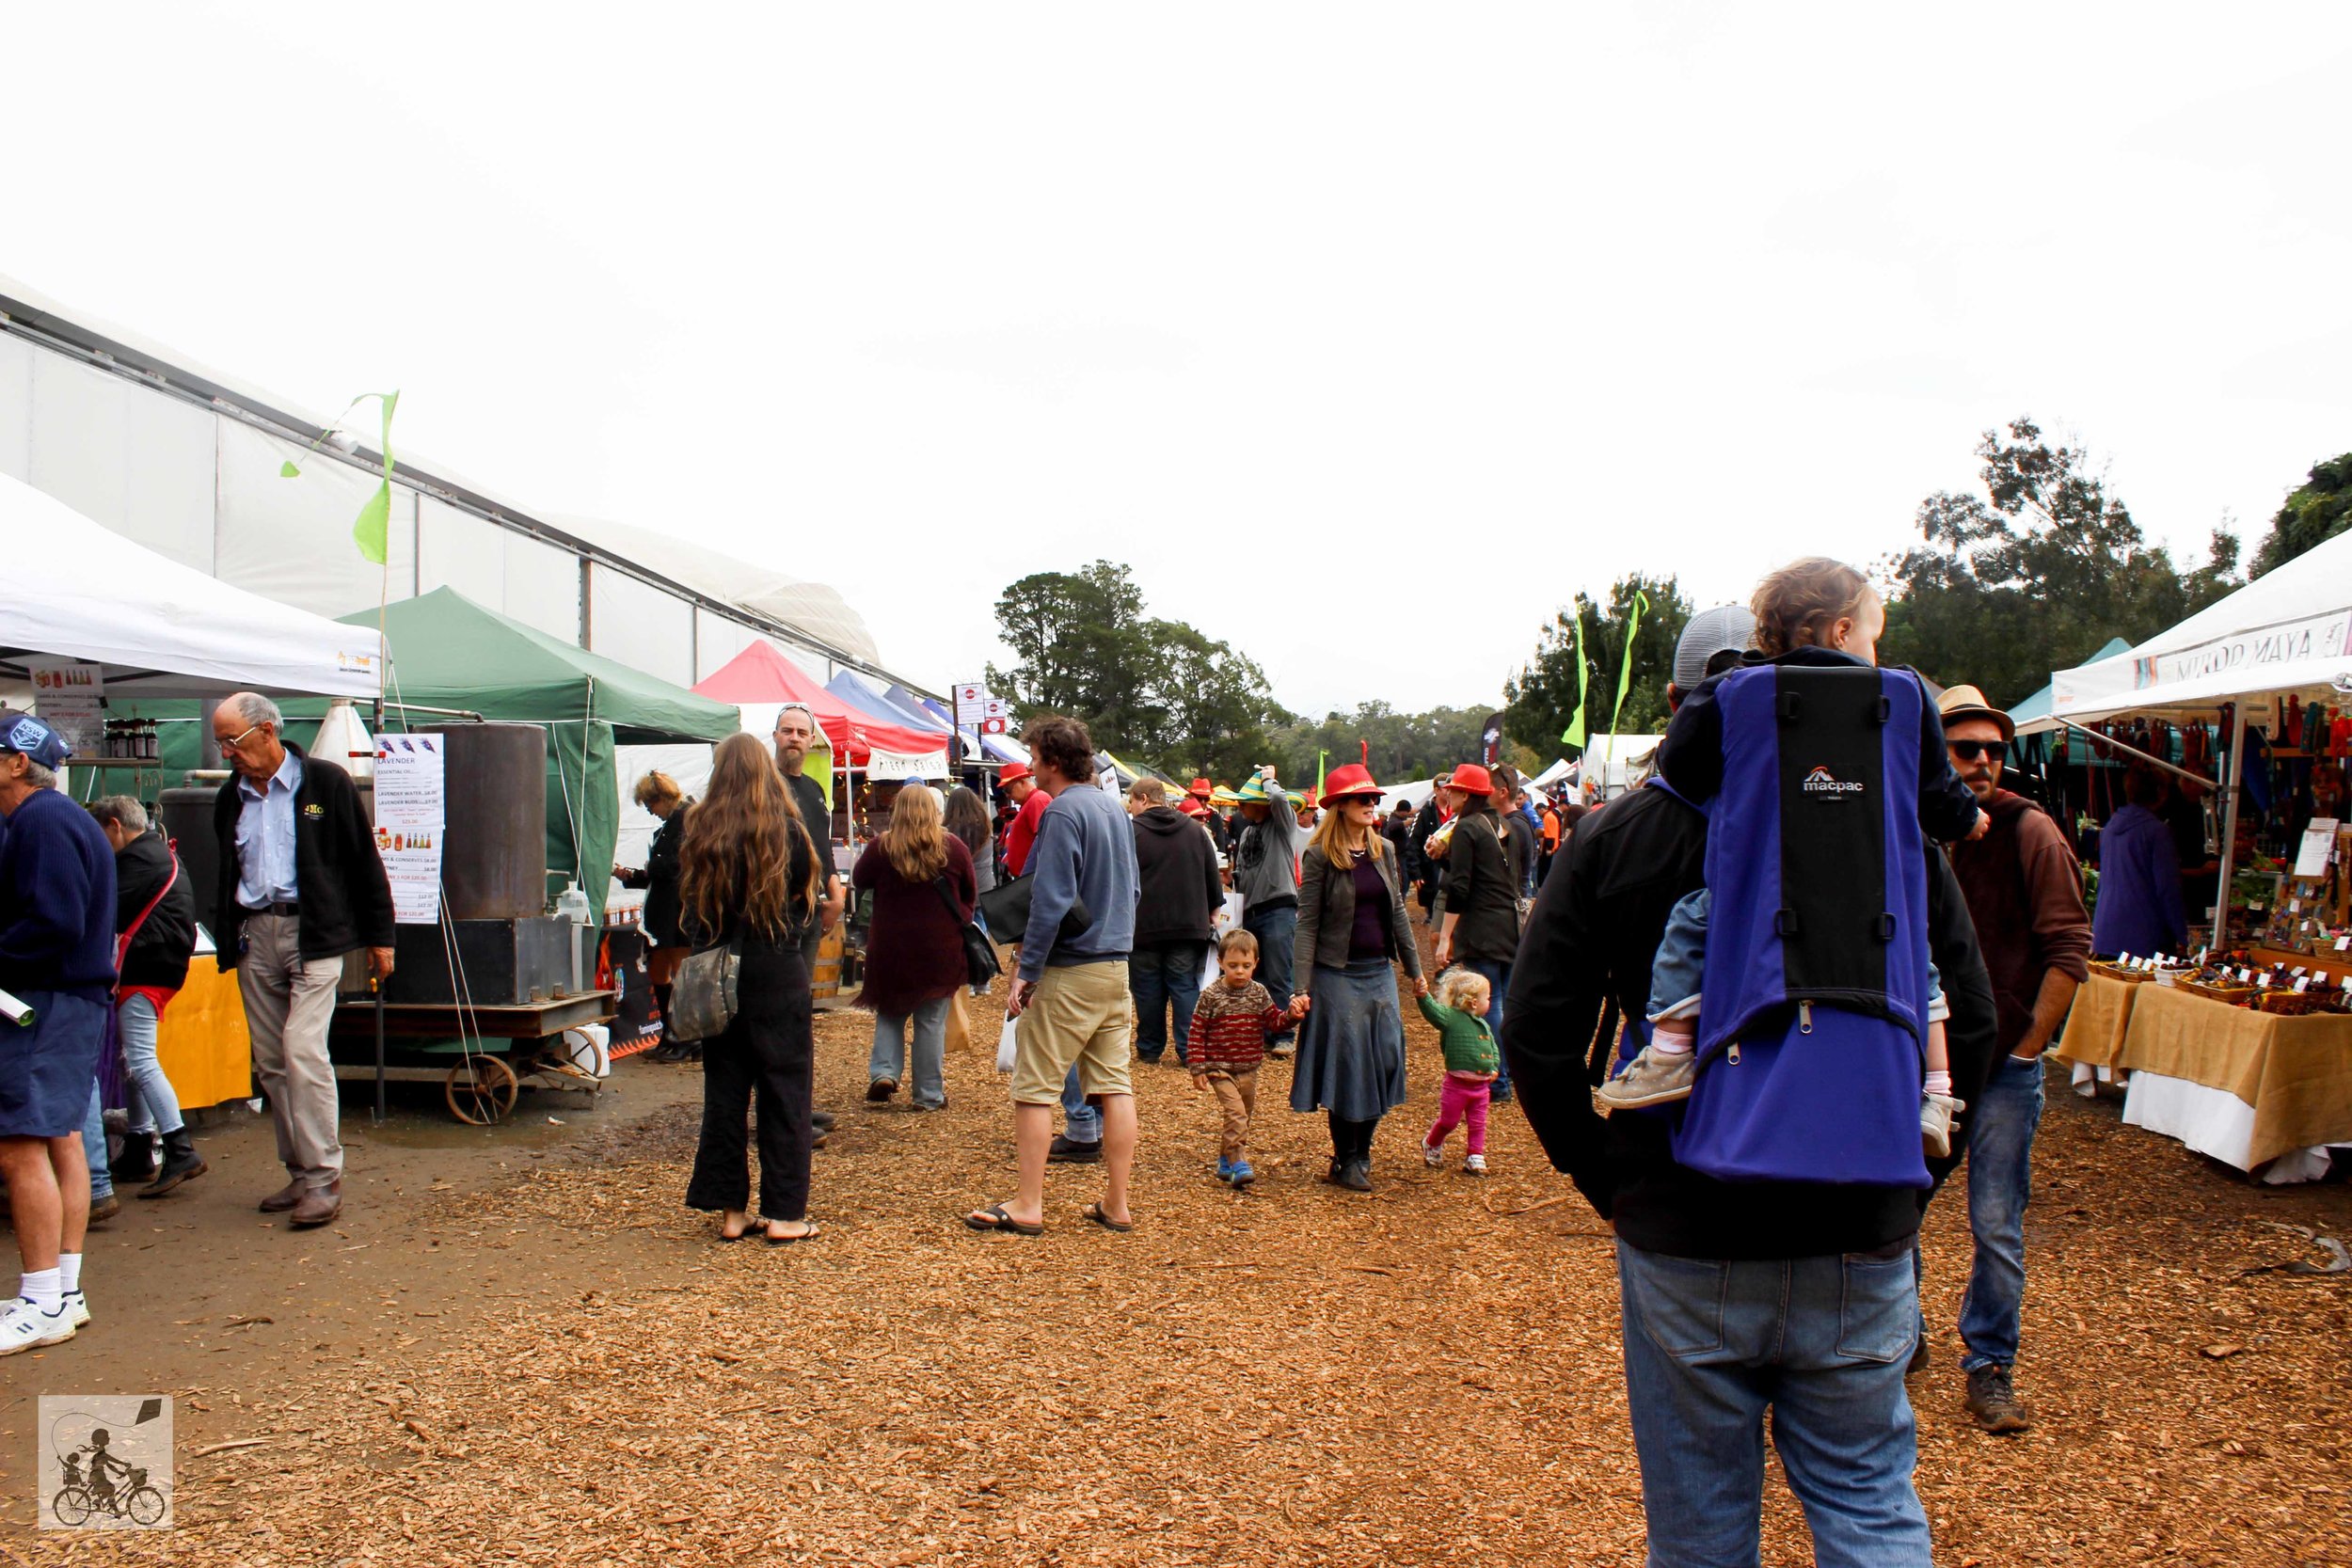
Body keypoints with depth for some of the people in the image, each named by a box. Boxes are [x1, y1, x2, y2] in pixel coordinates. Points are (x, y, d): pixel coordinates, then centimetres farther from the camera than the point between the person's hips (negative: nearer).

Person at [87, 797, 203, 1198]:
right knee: (136, 1061, 14)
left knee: (140, 1062, -13)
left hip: (145, 970, -11)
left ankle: (181, 1150, -17)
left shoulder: (138, 859, -10)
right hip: (161, 967, 11)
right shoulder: (160, 854, 23)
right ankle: (139, 1154, 19)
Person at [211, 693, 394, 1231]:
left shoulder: (326, 783, -3)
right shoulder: (231, 798, 13)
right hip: (254, 934, 6)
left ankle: (323, 1177, -9)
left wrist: (378, 937, -1)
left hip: (313, 930, -6)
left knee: (303, 1050, -15)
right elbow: (225, 876, 22)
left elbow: (364, 862, 0)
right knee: (271, 1063, 6)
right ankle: (300, 1172, 15)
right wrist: (228, 943, 17)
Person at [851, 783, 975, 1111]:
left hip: (890, 949, 0)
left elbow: (859, 881, 8)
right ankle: (930, 1095, 11)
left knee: (890, 1013, 19)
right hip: (941, 949, 0)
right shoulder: (953, 847, -5)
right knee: (932, 1021, 7)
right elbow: (971, 894, 6)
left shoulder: (881, 848, -8)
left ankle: (884, 1072, 1)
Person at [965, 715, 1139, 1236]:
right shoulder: (1116, 810, 13)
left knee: (1034, 1087, 0)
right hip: (1117, 967, 8)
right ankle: (1116, 1205, 12)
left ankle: (1028, 1206, 3)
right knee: (1114, 1085, 8)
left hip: (1070, 972, -8)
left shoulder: (1063, 813, -14)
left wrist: (1026, 972, -15)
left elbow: (1051, 901, -19)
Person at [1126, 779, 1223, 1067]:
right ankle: (1189, 1050, 0)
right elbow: (1213, 876, 11)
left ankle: (1149, 1048, 13)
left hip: (1144, 926, -3)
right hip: (1189, 925, 3)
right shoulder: (1194, 830, 7)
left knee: (1148, 989, 6)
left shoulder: (1131, 832, -7)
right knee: (1186, 987, 5)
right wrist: (1213, 911, 21)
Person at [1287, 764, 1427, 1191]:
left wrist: (1415, 970, 13)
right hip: (1338, 974, -5)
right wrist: (1301, 988, -15)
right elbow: (1307, 923, -10)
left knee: (1385, 1057, 4)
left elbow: (1398, 912, 13)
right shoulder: (1320, 856, -8)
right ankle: (1345, 1163, 14)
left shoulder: (1383, 850, 8)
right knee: (1347, 1062, -1)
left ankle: (1361, 1152, 21)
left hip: (1380, 971, 5)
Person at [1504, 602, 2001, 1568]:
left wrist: (1607, 1182, 4)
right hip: (1861, 1241, 1)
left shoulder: (1611, 840, -5)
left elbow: (1536, 1038, -6)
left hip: (1680, 1241, -1)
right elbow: (1971, 1026, 0)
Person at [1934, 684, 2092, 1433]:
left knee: (1996, 1225, 1)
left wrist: (2026, 1048, -9)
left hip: (2002, 1066, -3)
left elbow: (2069, 950, -9)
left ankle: (1989, 1367, 17)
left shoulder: (2029, 831, -8)